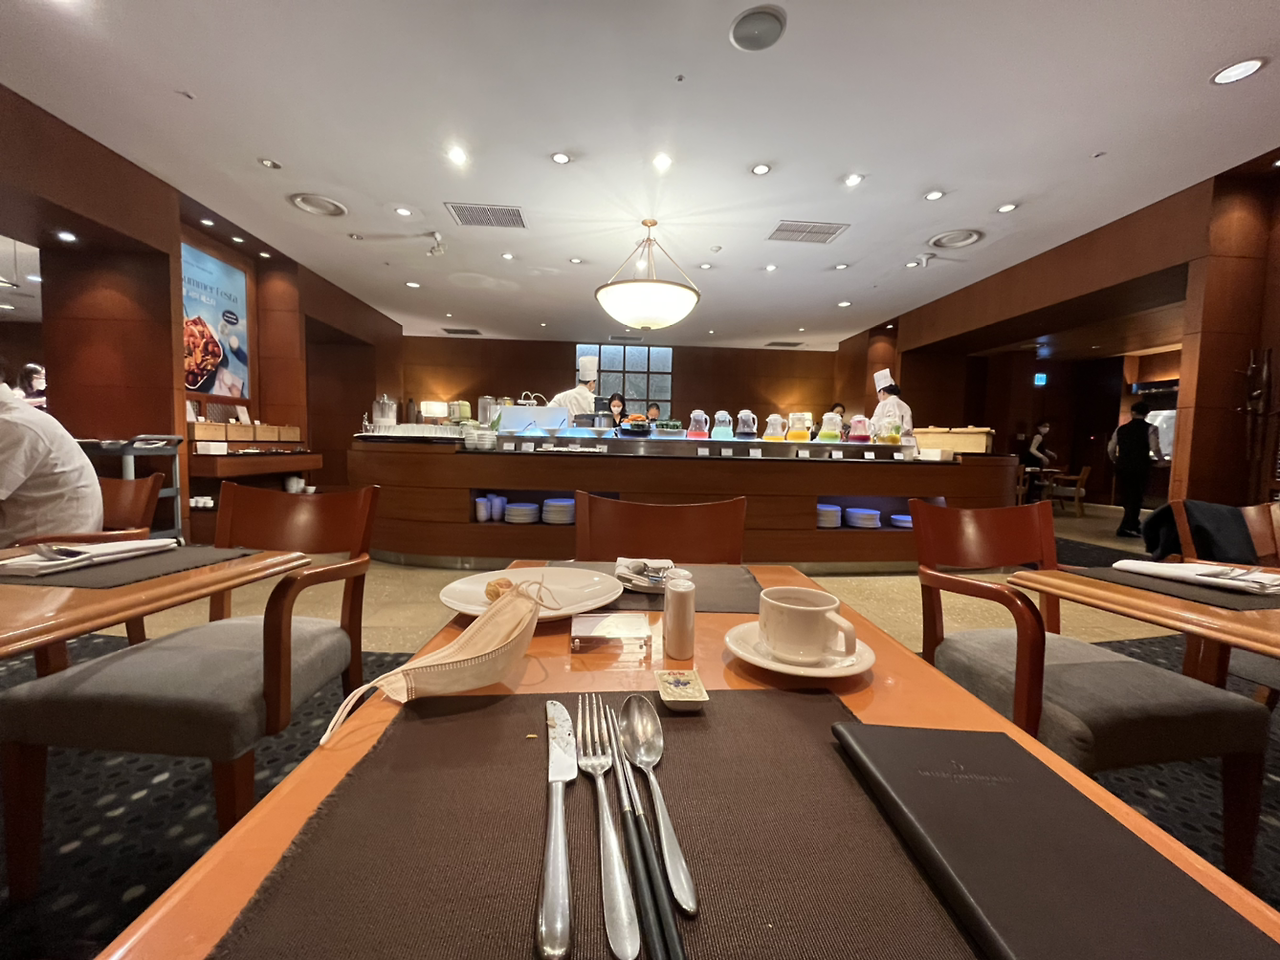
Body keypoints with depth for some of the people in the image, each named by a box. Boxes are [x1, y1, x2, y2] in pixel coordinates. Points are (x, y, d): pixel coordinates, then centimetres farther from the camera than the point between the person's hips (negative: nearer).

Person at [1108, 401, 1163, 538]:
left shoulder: (1121, 428, 9)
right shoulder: (1150, 428, -2)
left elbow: (1110, 449, 9)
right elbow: (1155, 449, -11)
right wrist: (1162, 459, 9)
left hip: (1122, 467, 3)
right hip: (1139, 468, -3)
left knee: (1126, 497, 14)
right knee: (1135, 498, 4)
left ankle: (1132, 525, 26)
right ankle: (1127, 527, 1)